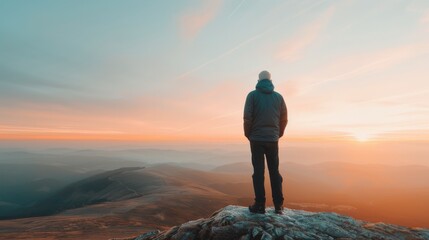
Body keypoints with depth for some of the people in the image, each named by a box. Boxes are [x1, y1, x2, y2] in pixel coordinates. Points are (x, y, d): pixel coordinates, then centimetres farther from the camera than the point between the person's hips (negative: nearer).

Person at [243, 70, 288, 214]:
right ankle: (278, 205, 13)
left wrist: (248, 134, 5)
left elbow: (247, 117, -8)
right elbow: (284, 118, 5)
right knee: (275, 171, 10)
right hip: (273, 139, 3)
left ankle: (260, 205, 5)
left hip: (256, 139, -2)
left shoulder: (253, 95, -2)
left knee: (258, 172, 2)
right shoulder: (278, 96, 7)